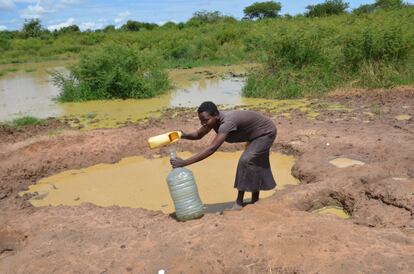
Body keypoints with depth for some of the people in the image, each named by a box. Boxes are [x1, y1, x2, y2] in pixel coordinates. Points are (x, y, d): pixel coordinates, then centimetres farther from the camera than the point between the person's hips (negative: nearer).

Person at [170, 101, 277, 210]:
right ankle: (255, 200, 30)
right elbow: (198, 135, -2)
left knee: (246, 161, -17)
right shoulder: (213, 120, -16)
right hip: (257, 133, 9)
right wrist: (184, 135, -25)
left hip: (266, 132, -9)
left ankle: (239, 203, -6)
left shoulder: (227, 122, -42)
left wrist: (184, 162, -51)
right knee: (254, 163, 16)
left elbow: (212, 149, -49)